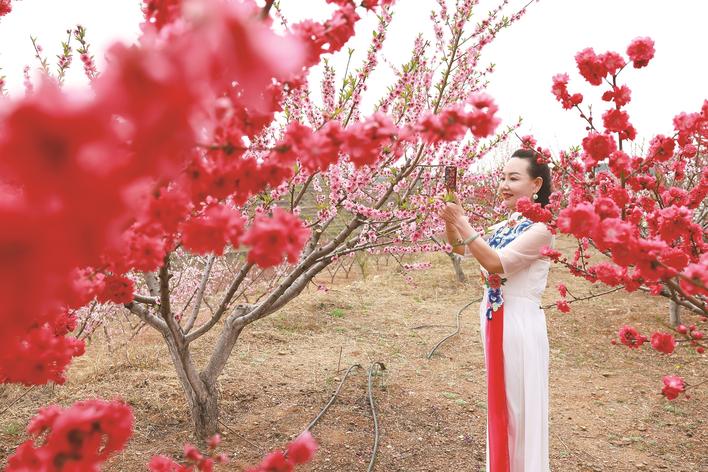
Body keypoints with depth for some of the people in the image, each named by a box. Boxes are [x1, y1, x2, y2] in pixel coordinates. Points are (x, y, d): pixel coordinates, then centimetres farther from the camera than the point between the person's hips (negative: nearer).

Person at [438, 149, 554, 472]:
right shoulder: (504, 226, 10)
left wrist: (462, 223, -24)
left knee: (519, 406, 5)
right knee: (499, 402, 19)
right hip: (494, 320, 8)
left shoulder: (541, 228, -14)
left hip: (520, 323, -8)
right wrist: (450, 222, -6)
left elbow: (496, 263, -23)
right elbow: (461, 248, 12)